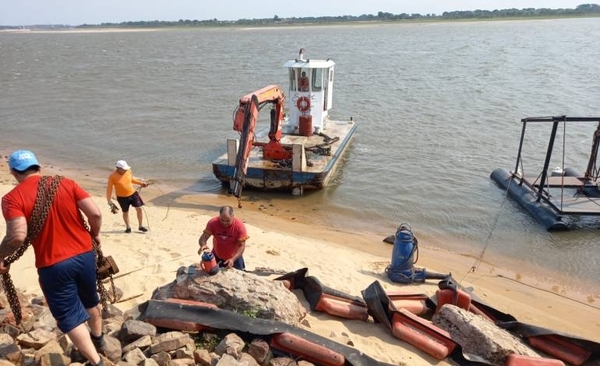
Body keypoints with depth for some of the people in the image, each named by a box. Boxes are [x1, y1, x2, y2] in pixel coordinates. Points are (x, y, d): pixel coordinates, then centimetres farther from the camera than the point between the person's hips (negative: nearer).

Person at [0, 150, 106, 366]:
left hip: (53, 265, -4)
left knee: (69, 316, 9)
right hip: (85, 255, 5)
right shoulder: (66, 183, 0)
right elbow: (95, 213, -8)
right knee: (90, 300, 27)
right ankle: (98, 339, 49)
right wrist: (94, 235, 10)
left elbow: (18, 236, -22)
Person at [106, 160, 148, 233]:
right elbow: (109, 188, -13)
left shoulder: (128, 171, -8)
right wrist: (109, 200, -12)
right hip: (122, 197, -3)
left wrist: (141, 183, 11)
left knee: (139, 209, 1)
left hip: (133, 193, 3)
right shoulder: (112, 176, -20)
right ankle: (128, 227, 33)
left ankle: (140, 226, 17)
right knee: (125, 212, 12)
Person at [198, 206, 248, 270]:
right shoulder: (213, 223, -23)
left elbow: (241, 246, -24)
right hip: (216, 257, 1)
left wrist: (233, 259, -38)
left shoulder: (240, 226, -27)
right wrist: (203, 245, -45)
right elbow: (203, 237, -21)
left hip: (234, 257, -1)